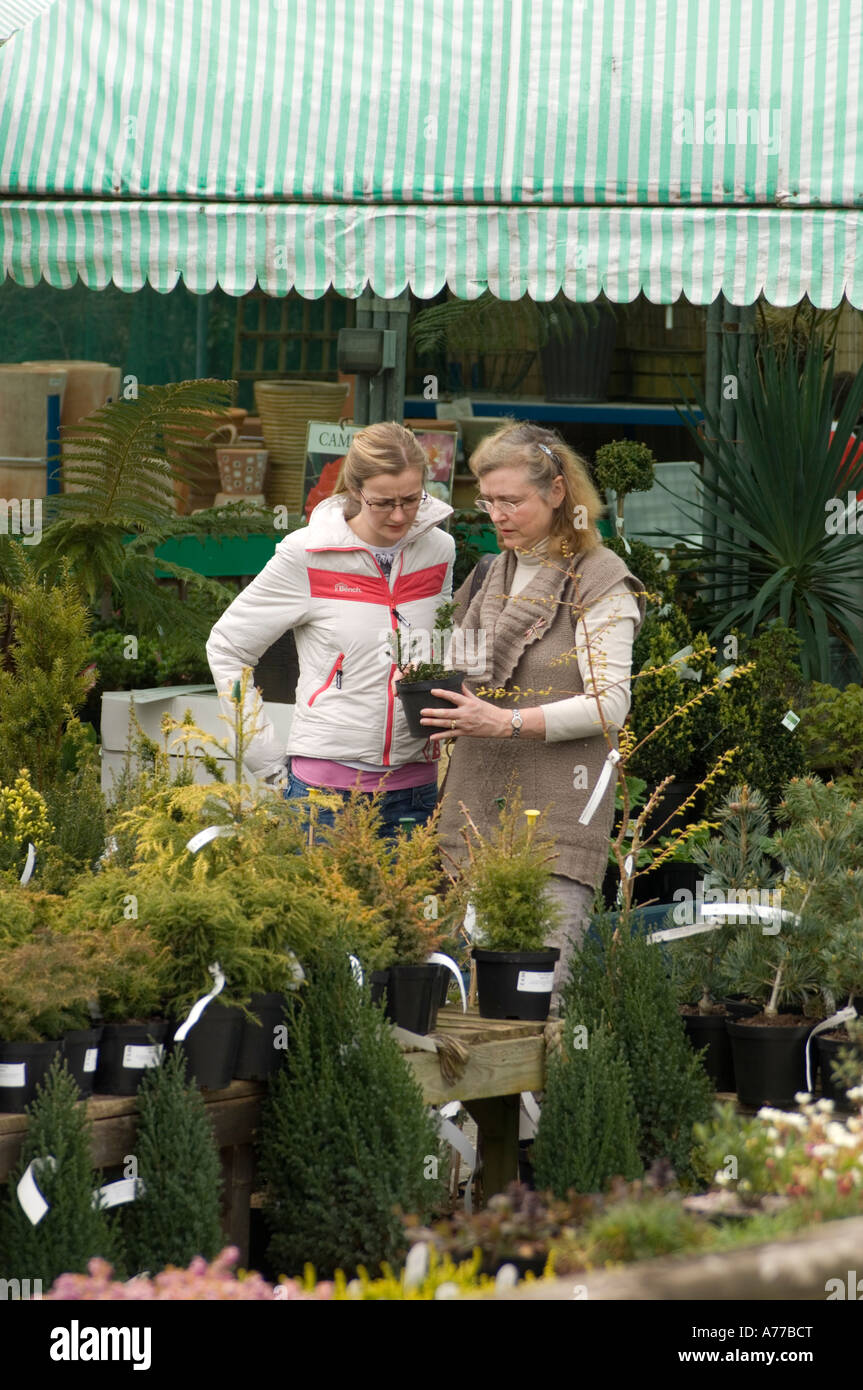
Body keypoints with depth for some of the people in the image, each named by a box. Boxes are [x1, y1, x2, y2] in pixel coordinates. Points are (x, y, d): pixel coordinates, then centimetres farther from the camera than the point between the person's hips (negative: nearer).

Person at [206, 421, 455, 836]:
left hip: (414, 789, 4)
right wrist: (270, 762, -1)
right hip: (327, 782, -3)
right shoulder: (306, 556, -7)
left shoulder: (439, 551, 5)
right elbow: (226, 647, 2)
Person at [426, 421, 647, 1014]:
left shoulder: (600, 581, -3)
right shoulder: (493, 574, 19)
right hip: (477, 804, 6)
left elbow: (611, 703, -10)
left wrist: (506, 722, -17)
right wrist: (434, 690, 9)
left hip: (557, 810, -6)